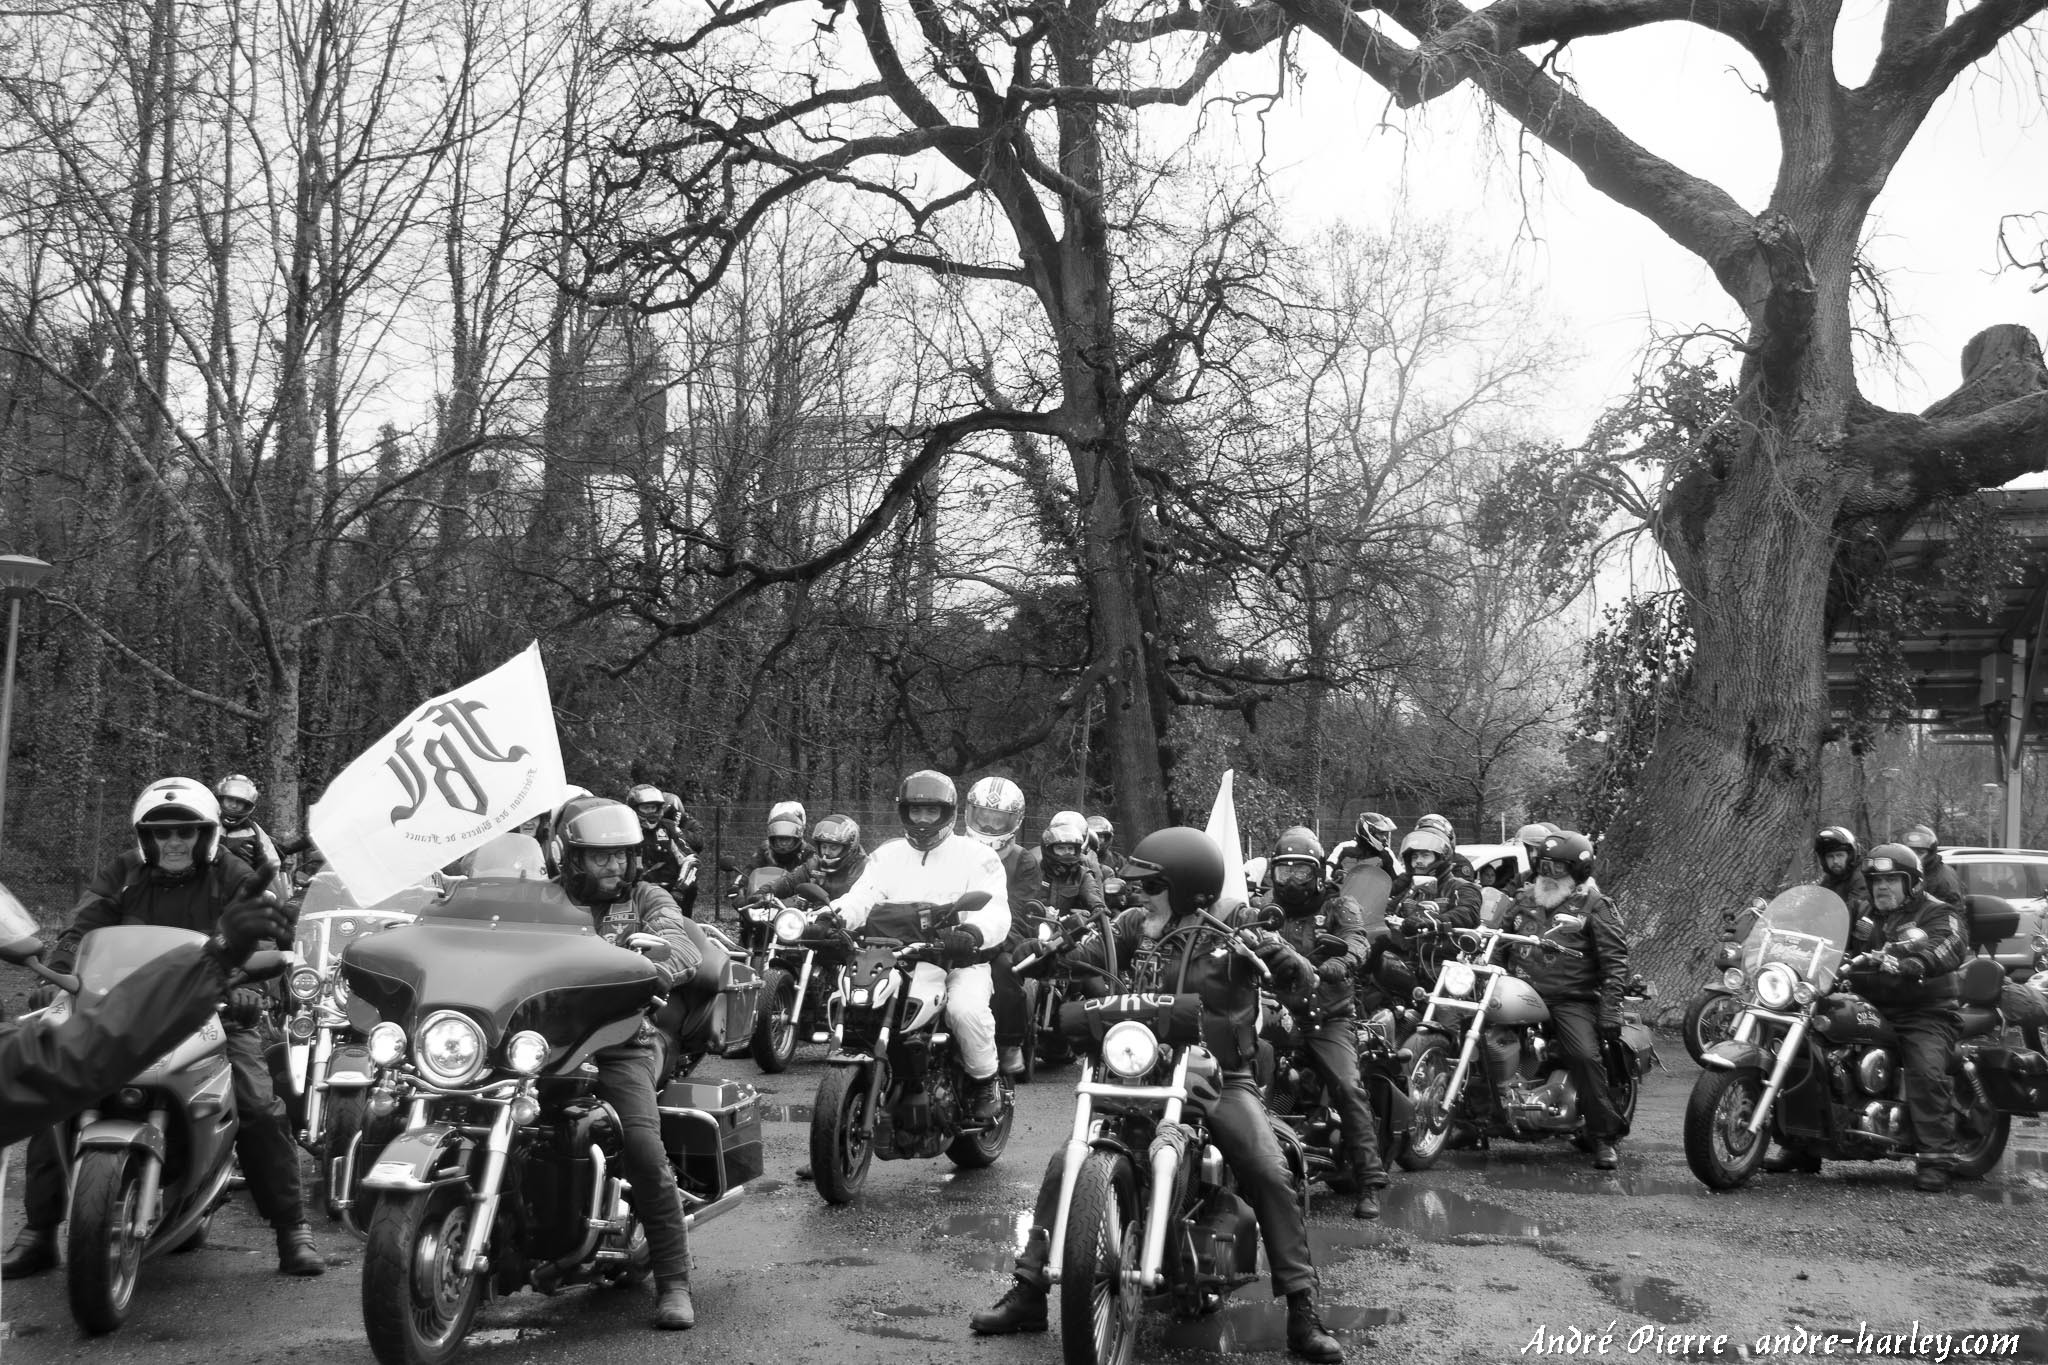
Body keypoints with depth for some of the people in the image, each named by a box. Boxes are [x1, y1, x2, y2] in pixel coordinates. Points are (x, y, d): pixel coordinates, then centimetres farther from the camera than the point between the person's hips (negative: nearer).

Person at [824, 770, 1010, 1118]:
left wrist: (972, 933, -35)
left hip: (963, 960, -3)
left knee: (966, 1008, -32)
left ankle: (986, 1080, -5)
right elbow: (861, 896, 2)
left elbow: (996, 911, -11)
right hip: (905, 960, 3)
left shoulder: (975, 855, 3)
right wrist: (834, 914, -22)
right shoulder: (888, 855, 17)